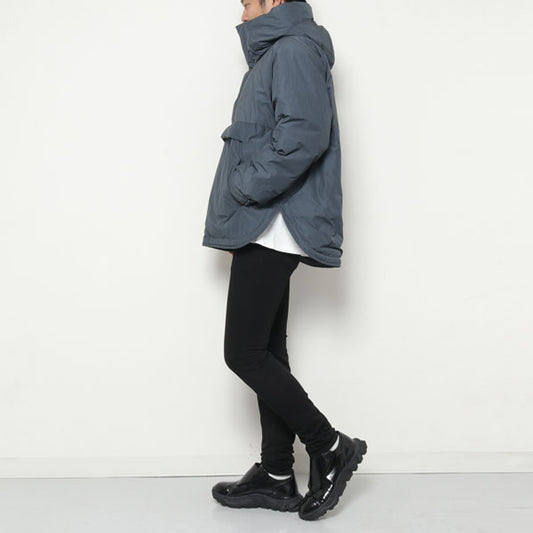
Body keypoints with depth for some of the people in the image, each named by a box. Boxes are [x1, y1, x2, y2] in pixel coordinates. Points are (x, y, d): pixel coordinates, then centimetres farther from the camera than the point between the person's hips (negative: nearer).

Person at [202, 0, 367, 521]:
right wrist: (243, 190, 9)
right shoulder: (273, 54, 24)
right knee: (266, 353, 11)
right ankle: (276, 477, 18)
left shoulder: (295, 50, -8)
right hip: (265, 231, 11)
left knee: (244, 354, -9)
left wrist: (247, 188, -18)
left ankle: (330, 447, 4)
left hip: (271, 229, -10)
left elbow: (305, 133, -24)